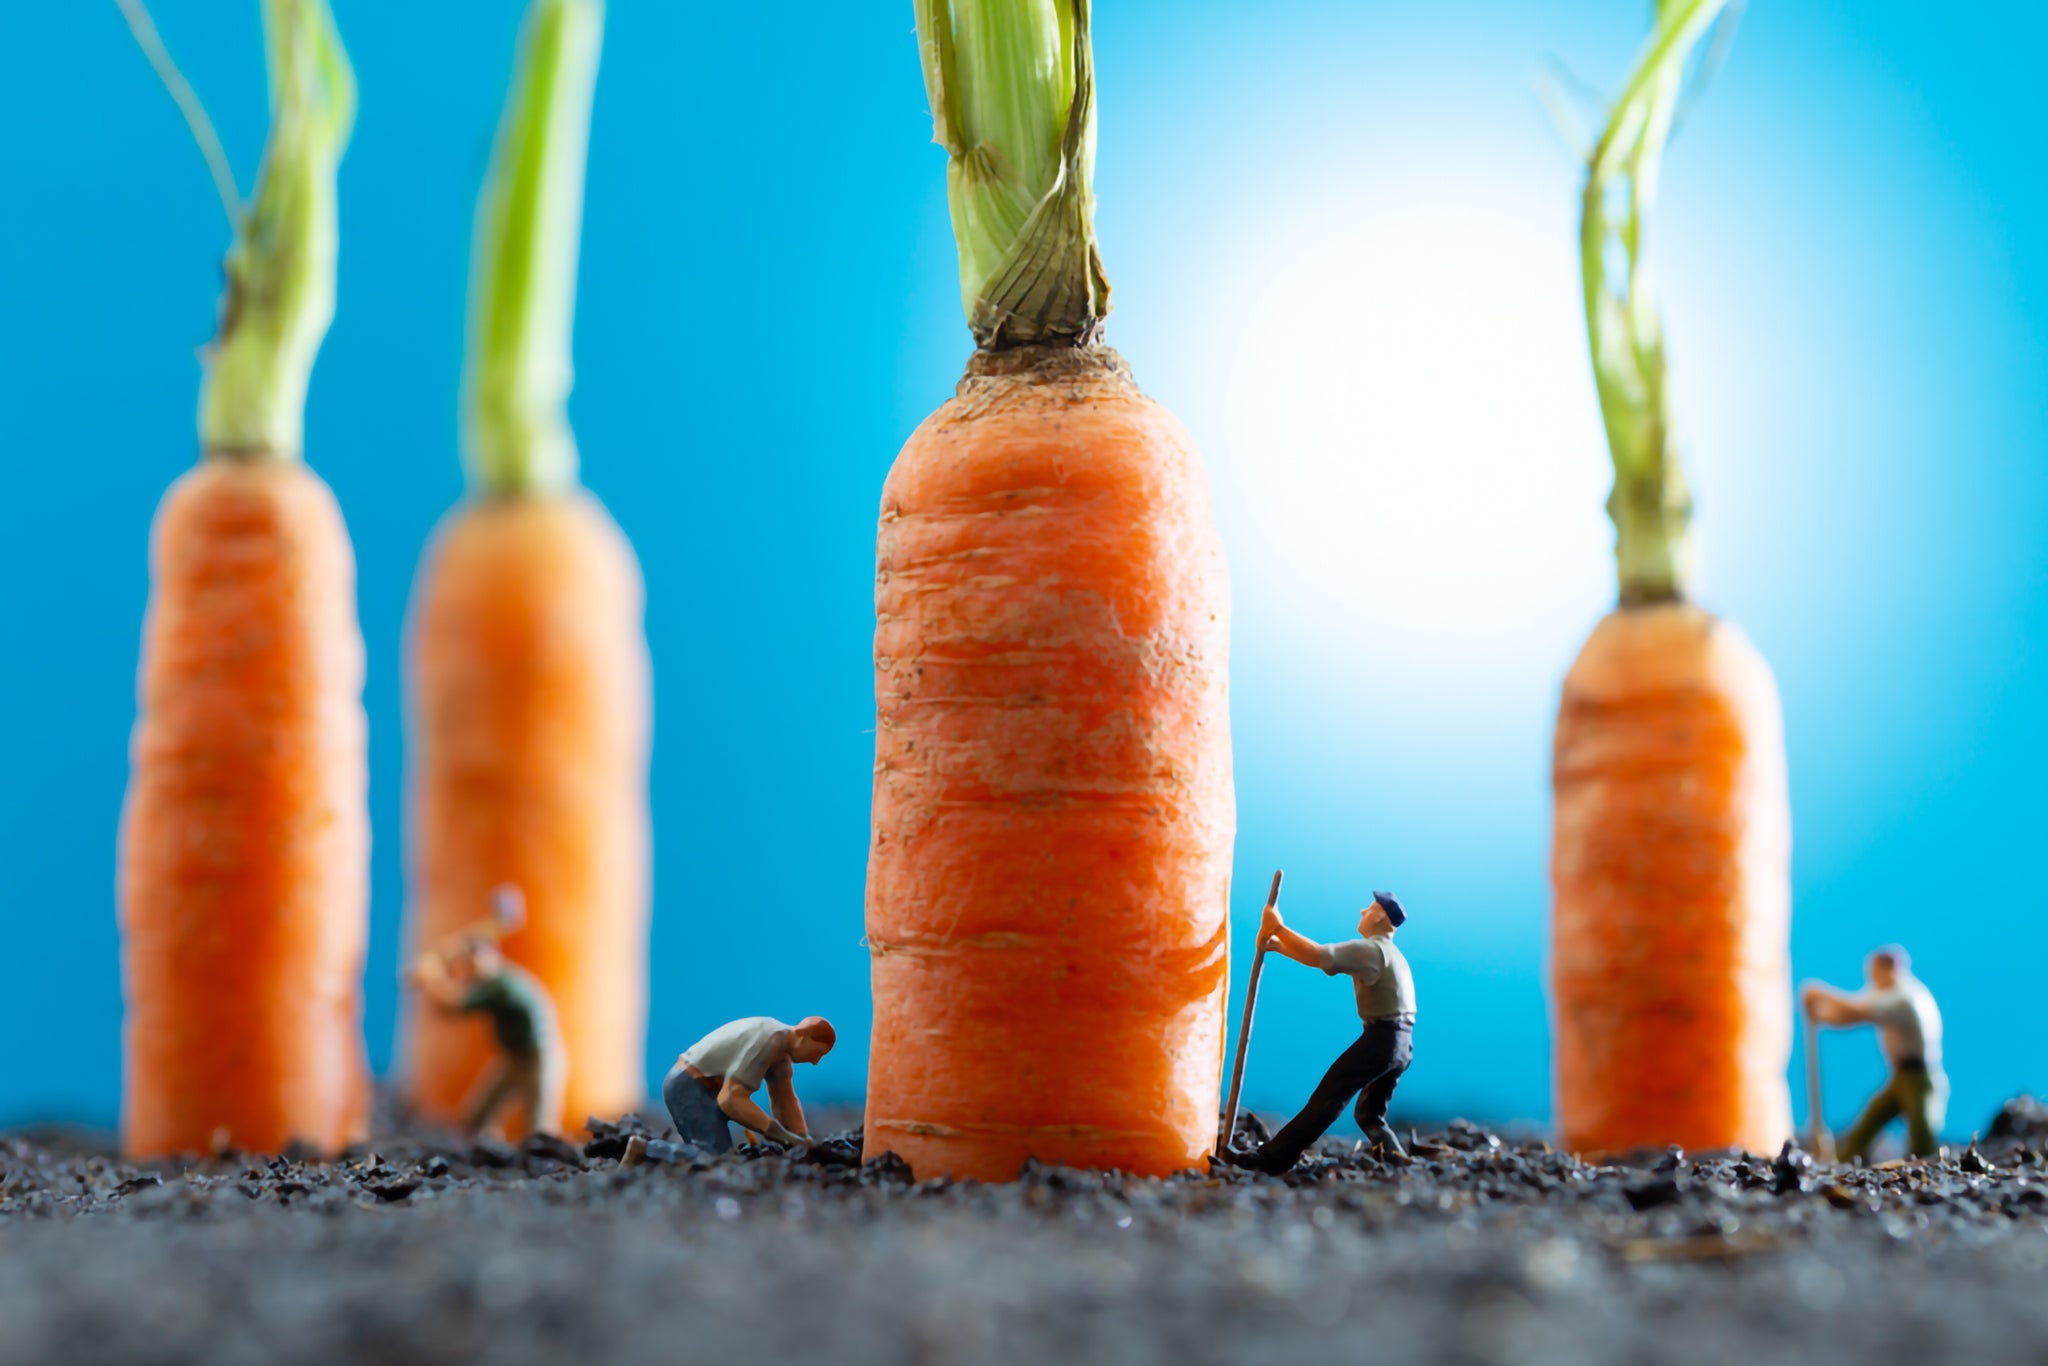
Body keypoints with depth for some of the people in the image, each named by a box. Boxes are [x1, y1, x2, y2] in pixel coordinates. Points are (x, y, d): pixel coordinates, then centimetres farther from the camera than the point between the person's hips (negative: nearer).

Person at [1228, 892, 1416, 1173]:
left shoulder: (1370, 949, -10)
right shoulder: (1388, 954, 22)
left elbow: (1317, 956, -22)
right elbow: (1322, 956, 17)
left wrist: (1279, 928, -13)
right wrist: (1277, 944, 8)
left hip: (1381, 1038, -10)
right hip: (1403, 1043, 10)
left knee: (1325, 1100, -12)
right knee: (1370, 1115, 19)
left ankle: (1270, 1159, -15)